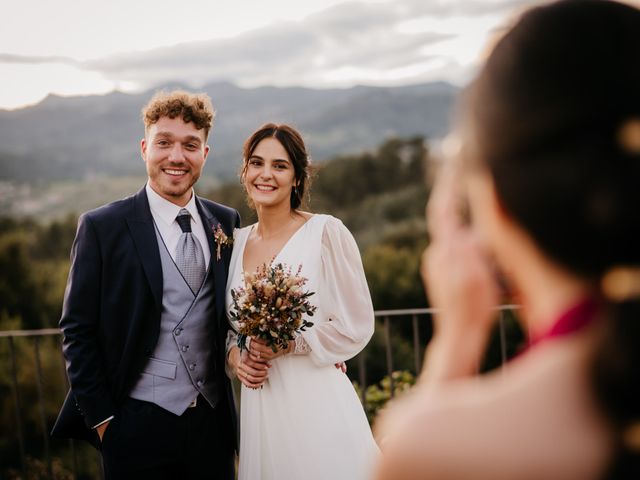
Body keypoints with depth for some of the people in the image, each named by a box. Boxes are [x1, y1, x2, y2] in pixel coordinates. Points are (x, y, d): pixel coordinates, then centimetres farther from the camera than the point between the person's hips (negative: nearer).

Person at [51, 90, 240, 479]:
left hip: (214, 421, 3)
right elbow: (78, 331, -4)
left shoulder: (227, 223, 5)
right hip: (139, 427, -3)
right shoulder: (101, 227, -6)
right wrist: (101, 418, -6)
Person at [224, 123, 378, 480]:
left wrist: (288, 344, -15)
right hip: (258, 407, 5)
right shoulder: (238, 241, 8)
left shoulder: (326, 232, -7)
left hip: (316, 403, -4)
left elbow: (356, 327, -6)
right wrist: (235, 355, -1)